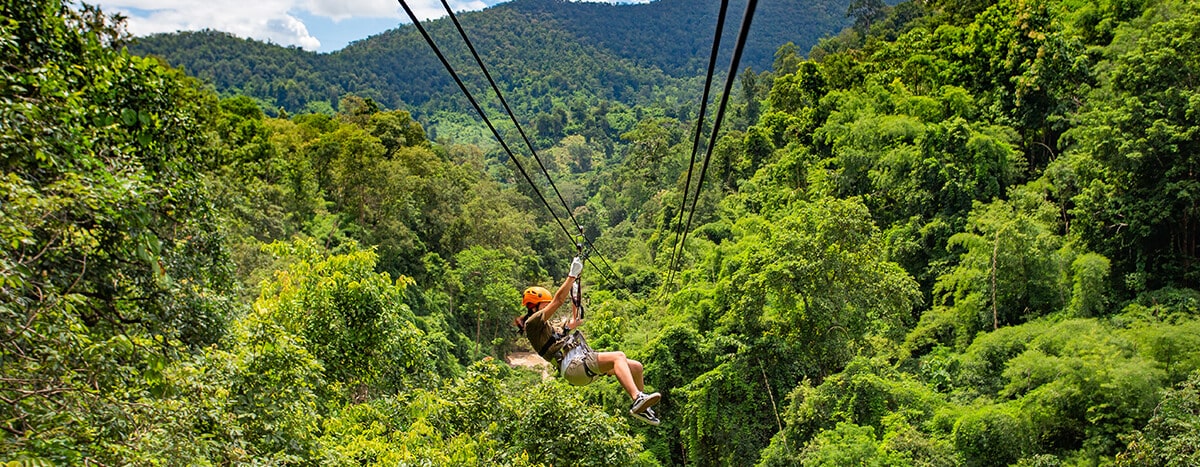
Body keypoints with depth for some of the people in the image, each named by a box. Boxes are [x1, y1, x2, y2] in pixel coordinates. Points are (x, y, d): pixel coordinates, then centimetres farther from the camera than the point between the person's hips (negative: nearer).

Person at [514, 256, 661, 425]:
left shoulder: (547, 327, 30)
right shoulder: (532, 323, 1)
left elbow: (573, 323, 45)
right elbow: (558, 301, -7)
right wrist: (572, 275, -4)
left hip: (583, 362, 10)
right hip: (573, 366, -10)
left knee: (635, 366, 3)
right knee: (618, 356, -30)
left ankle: (640, 407, 16)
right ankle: (638, 398, -44)